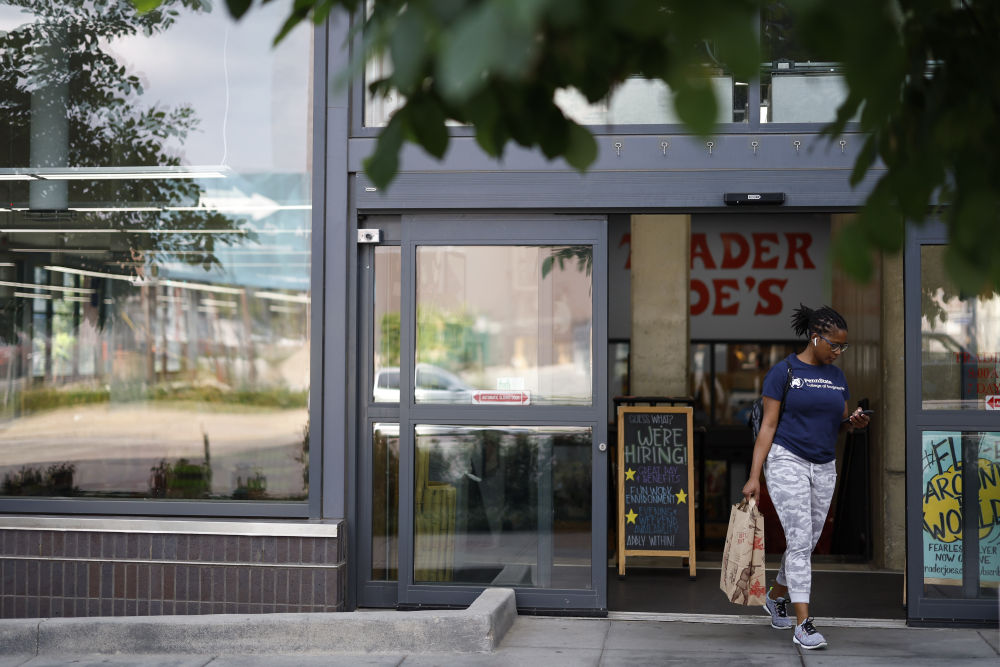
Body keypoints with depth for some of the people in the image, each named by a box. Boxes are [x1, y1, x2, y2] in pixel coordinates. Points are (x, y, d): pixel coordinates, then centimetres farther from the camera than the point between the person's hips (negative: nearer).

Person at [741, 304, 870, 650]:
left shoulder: (837, 376, 11)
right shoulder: (783, 371, -6)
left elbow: (837, 426, 16)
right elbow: (768, 426, -8)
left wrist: (853, 423, -8)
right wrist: (754, 477, -12)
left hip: (824, 468, 6)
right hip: (787, 462, -6)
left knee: (808, 542, 12)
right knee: (800, 540, -12)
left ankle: (775, 596, 36)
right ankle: (802, 624, -11)